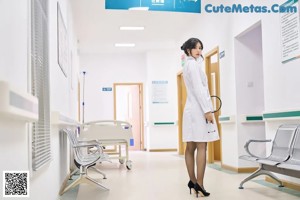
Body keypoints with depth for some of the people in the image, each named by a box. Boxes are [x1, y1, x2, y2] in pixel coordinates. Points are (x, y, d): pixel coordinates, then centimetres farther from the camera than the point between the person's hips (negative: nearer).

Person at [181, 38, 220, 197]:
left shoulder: (188, 64, 23)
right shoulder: (193, 64, -7)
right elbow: (198, 89, -16)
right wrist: (207, 110, -19)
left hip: (192, 108, 10)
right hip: (199, 109, -10)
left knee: (191, 148, 7)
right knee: (201, 147, -11)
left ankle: (193, 181, 12)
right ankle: (199, 185, -11)